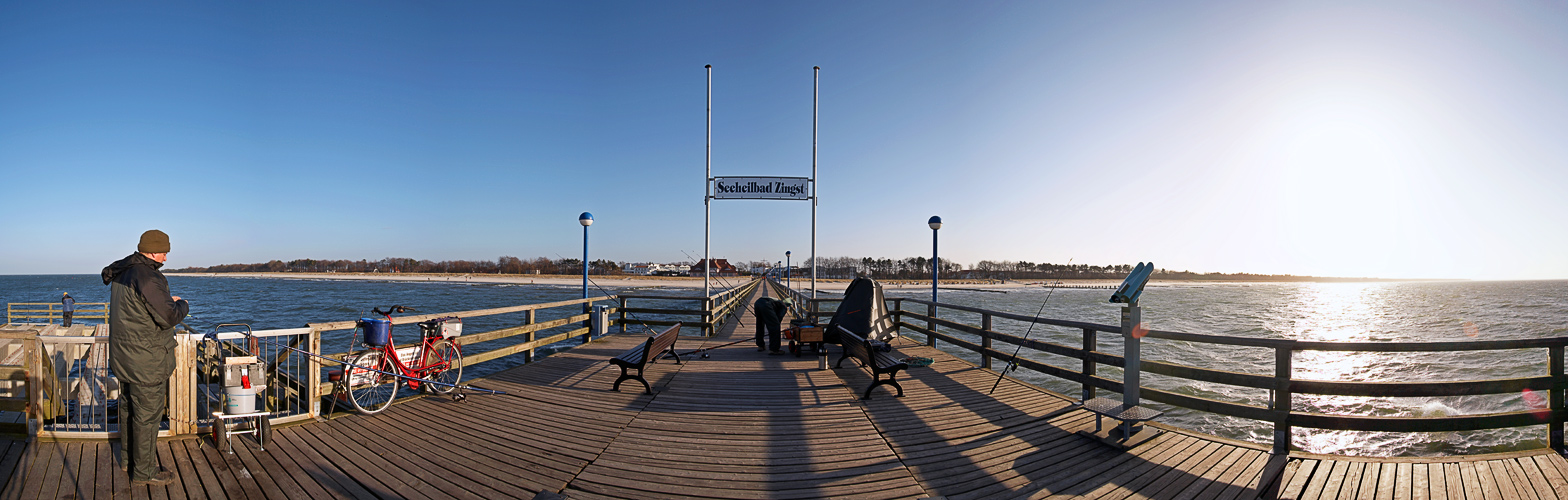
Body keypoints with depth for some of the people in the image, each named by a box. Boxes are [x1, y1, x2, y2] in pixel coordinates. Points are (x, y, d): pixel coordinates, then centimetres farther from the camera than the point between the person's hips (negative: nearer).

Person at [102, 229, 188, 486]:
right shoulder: (147, 277, -24)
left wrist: (167, 300, 14)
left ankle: (128, 458, 37)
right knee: (147, 415, 1)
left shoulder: (121, 272, 7)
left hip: (124, 356, 10)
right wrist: (182, 305, -6)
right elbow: (169, 316, -25)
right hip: (147, 362, -10)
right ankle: (144, 471, 11)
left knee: (129, 408, 23)